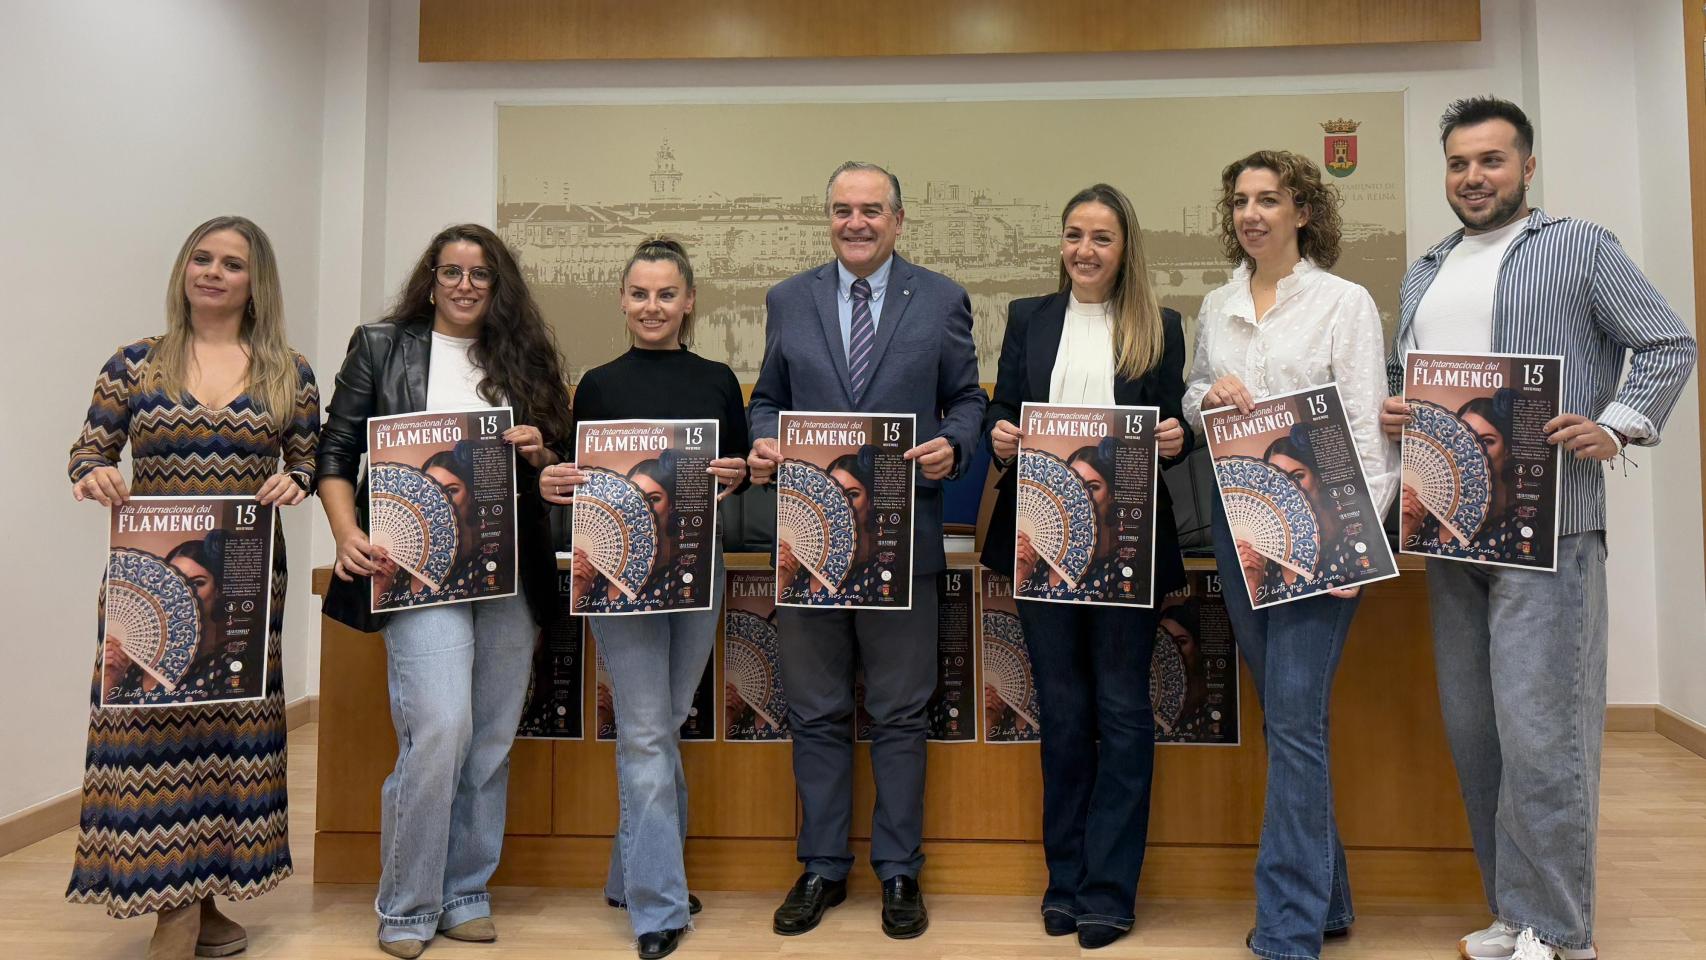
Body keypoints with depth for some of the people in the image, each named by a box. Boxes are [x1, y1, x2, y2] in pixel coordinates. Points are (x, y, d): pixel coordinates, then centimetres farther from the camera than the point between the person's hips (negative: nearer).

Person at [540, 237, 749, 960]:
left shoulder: (718, 380, 7)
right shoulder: (600, 385, 2)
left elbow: (744, 473, 9)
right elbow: (579, 479, 3)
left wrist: (737, 474, -13)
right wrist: (554, 485, -18)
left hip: (698, 567, 3)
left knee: (666, 725, 14)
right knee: (645, 733, -3)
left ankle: (635, 876, 32)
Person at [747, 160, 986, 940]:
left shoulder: (941, 300, 5)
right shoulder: (788, 300, 9)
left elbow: (966, 398, 7)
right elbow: (768, 398, 13)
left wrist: (952, 445, -13)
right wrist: (762, 444, -8)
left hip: (903, 534, -1)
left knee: (900, 714, 8)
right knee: (816, 713, 11)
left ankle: (899, 870, 24)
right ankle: (823, 866, 26)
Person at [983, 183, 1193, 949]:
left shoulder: (1160, 327, 5)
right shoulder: (1028, 318, 10)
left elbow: (1173, 430, 5)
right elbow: (1000, 412, 9)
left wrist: (1177, 441, -17)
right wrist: (998, 437, -12)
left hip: (1126, 541, -1)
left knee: (1121, 708, 4)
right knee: (1061, 707, 10)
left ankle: (1108, 888, 15)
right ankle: (1064, 877, 23)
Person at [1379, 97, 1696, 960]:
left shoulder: (1580, 248, 4)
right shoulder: (1423, 275, 20)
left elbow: (1669, 344, 2)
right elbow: (1397, 377, 22)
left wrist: (1617, 427, -12)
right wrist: (1384, 413, 1)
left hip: (1547, 526, -6)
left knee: (1539, 731, -9)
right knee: (1473, 730, 10)